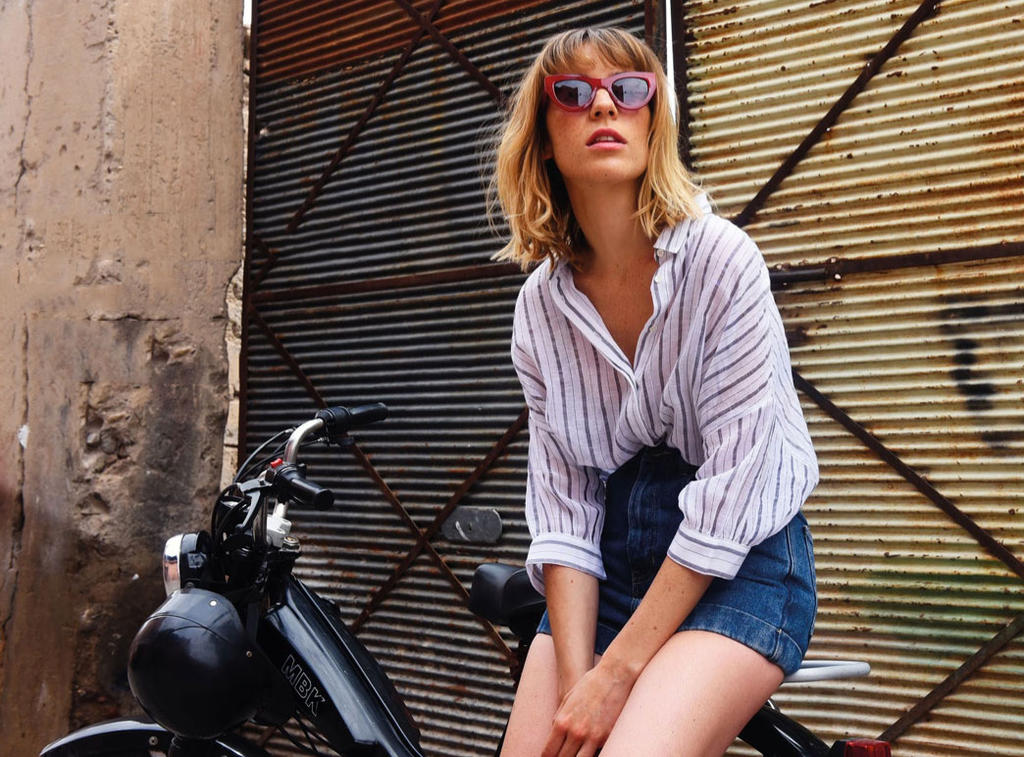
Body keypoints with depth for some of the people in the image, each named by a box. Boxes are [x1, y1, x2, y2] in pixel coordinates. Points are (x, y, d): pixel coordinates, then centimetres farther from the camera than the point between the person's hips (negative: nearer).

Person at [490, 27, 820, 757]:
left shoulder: (720, 258, -13)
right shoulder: (541, 304, 0)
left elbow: (732, 483, -18)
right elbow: (560, 497, -3)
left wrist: (619, 673, -17)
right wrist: (575, 681, -13)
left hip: (740, 556, -4)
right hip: (611, 562, 4)